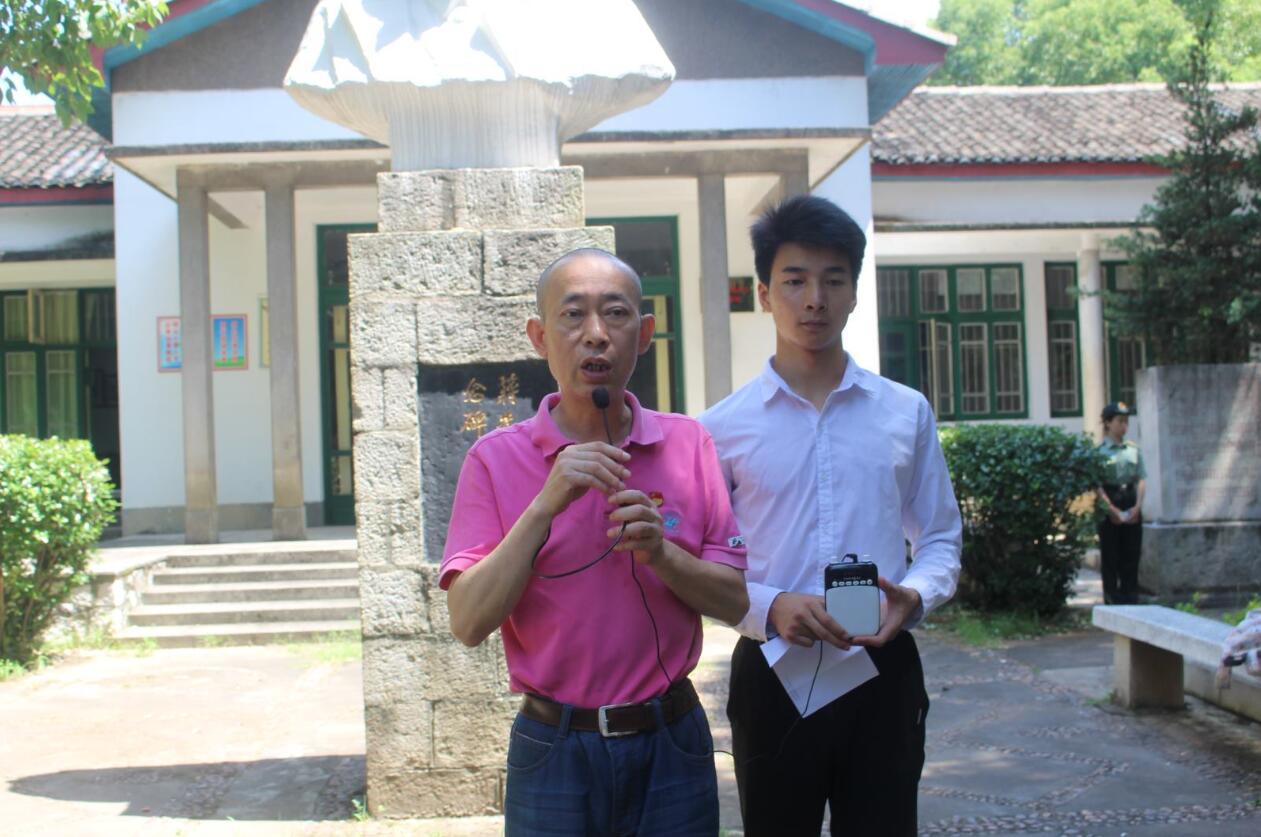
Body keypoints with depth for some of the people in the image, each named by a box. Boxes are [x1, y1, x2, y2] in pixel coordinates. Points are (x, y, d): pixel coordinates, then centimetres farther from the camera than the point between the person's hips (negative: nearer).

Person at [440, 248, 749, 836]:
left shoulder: (687, 444, 0)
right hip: (553, 748, -1)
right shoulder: (496, 458, -5)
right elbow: (469, 623, -13)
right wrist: (546, 505, -22)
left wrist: (660, 552, -18)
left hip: (672, 742, 2)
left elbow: (734, 602, 0)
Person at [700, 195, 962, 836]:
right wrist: (771, 606, -17)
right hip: (773, 673, -1)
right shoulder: (722, 427, -1)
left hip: (883, 670, 1)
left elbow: (941, 538, 11)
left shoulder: (907, 413, 5)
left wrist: (913, 596, -11)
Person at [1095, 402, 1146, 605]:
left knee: (1132, 554, 7)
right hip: (1109, 507, -4)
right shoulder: (1100, 451, -4)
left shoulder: (1133, 449, 9)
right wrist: (1112, 509, -16)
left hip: (1132, 508, 4)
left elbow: (1141, 479, 6)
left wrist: (1137, 506, -7)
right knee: (1110, 556, 1)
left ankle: (1130, 599, 14)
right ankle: (1111, 599, 8)